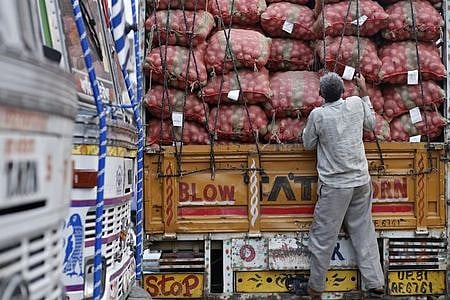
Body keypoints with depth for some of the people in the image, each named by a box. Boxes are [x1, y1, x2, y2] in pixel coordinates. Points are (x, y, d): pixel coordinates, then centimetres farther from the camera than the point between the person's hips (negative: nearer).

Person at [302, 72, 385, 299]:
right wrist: (364, 93, 24)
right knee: (364, 232, 13)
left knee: (323, 237, 5)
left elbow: (308, 144, 3)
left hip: (335, 186, -4)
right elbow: (371, 124, 19)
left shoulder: (318, 114, -11)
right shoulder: (356, 103, -1)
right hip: (361, 182, 5)